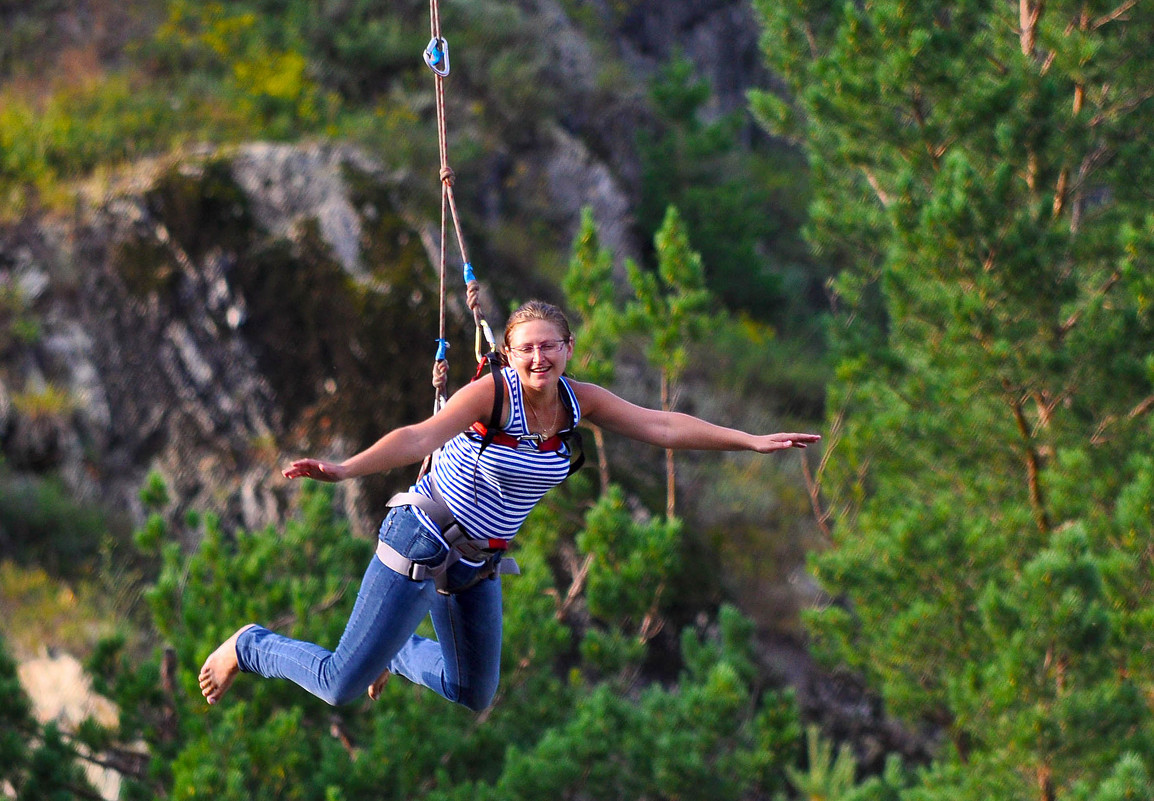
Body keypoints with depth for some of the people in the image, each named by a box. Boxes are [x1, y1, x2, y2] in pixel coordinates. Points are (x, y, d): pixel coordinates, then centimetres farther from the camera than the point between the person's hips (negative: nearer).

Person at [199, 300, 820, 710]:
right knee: (341, 687, -7)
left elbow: (661, 426, 0)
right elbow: (420, 437, -35)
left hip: (477, 564, 7)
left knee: (475, 697, 19)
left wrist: (751, 441, -3)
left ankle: (393, 650, 43)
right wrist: (343, 469, -50)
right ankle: (250, 647, 19)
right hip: (421, 545, -7)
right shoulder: (493, 394, -22)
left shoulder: (578, 401, -2)